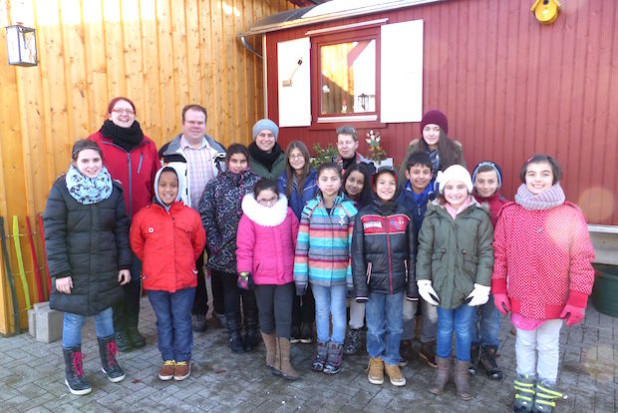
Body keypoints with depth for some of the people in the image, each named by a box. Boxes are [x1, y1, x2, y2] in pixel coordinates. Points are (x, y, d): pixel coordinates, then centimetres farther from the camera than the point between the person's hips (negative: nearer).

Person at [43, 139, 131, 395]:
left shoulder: (112, 189, 1)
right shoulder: (61, 189, -7)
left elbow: (121, 229, 3)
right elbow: (53, 233, -9)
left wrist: (125, 264, 1)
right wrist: (59, 272, -12)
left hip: (106, 269, 2)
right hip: (74, 270, -2)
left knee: (105, 315, 15)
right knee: (74, 319, 7)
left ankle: (109, 362, 35)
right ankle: (73, 373, 27)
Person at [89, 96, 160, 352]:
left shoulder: (147, 145, 7)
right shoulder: (96, 143, -3)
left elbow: (156, 183, 9)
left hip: (140, 224, 3)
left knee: (135, 275, 12)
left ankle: (132, 326, 29)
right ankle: (118, 329, 26)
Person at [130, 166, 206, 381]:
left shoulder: (191, 215, -7)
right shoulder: (143, 216, -6)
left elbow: (199, 243, 8)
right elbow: (136, 245, 9)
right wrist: (154, 262, 12)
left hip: (185, 280, -1)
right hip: (155, 281, 1)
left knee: (182, 321, 12)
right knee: (164, 322, 16)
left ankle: (183, 359, 29)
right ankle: (168, 359, 33)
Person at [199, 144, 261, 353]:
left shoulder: (257, 182, 1)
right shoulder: (215, 184, 2)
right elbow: (205, 215, -1)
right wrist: (215, 243, -7)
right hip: (225, 250, 1)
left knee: (250, 291, 9)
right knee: (230, 292, 11)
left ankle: (251, 331, 26)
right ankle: (234, 334, 25)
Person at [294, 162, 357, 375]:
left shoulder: (349, 209, -7)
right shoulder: (310, 208, -3)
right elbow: (301, 243, -2)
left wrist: (352, 274, -7)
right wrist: (300, 274, -3)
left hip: (339, 273, -2)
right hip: (316, 272, 2)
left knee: (338, 311, 11)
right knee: (321, 310, 17)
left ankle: (336, 351, 29)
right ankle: (322, 348, 34)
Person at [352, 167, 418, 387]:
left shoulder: (404, 216, 1)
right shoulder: (363, 216, -4)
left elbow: (411, 253, 3)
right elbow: (357, 254, -4)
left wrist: (412, 285, 1)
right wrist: (360, 286, -8)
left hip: (397, 282, 1)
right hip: (374, 282, -1)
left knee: (395, 327, 12)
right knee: (375, 327, 10)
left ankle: (392, 362, 33)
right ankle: (376, 360, 34)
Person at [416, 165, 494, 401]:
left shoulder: (480, 216, -7)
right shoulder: (433, 216, -4)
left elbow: (486, 253, -6)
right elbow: (424, 250, -1)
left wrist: (482, 285, -9)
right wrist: (423, 281, -4)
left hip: (468, 285, -1)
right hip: (441, 283, 1)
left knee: (463, 330, 13)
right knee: (444, 328, 15)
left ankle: (462, 374, 32)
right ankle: (442, 371, 34)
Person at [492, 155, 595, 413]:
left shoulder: (571, 215, -12)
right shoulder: (509, 213, -7)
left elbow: (582, 260, -8)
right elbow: (499, 253, -1)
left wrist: (578, 299, -7)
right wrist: (498, 289, -1)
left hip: (555, 299, -1)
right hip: (520, 296, 1)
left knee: (548, 346, 16)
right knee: (525, 343, 18)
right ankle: (524, 391, 38)